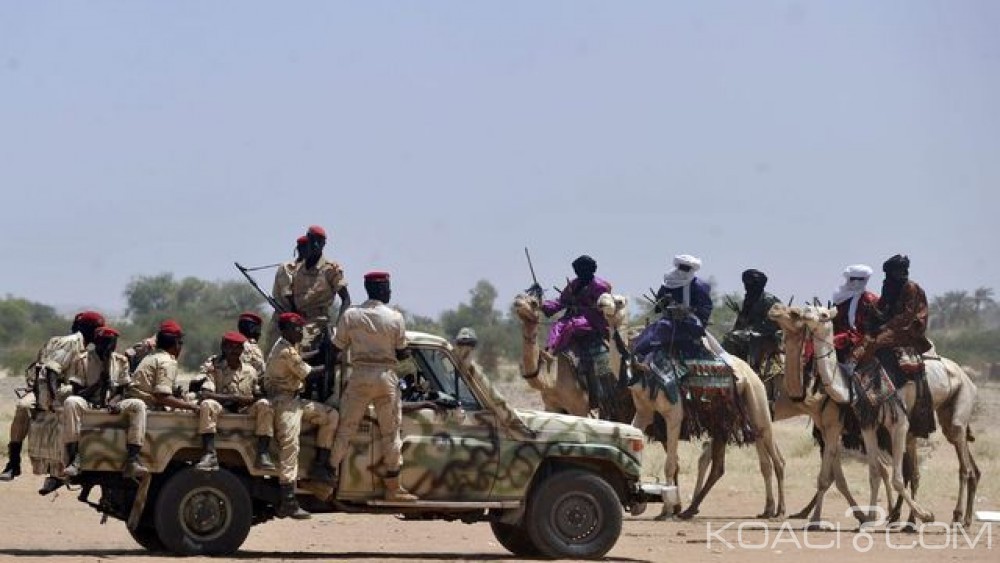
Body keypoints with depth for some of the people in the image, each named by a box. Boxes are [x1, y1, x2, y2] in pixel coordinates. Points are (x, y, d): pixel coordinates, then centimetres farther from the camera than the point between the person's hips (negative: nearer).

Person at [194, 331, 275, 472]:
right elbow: (204, 394, -14)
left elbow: (258, 396, 11)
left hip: (245, 412, 2)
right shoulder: (213, 367, 1)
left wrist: (250, 400, -14)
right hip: (222, 410, -2)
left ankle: (263, 454, -32)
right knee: (207, 404, -34)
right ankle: (209, 455, -42)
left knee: (264, 405, -26)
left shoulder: (250, 371, 11)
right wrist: (233, 398, -20)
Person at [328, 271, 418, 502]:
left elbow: (336, 350, 2)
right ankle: (393, 487, 12)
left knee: (345, 429, 5)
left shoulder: (350, 316, -2)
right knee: (390, 431, 9)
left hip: (360, 377, 1)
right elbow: (401, 353, 2)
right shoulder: (395, 318, -4)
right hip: (386, 377, -1)